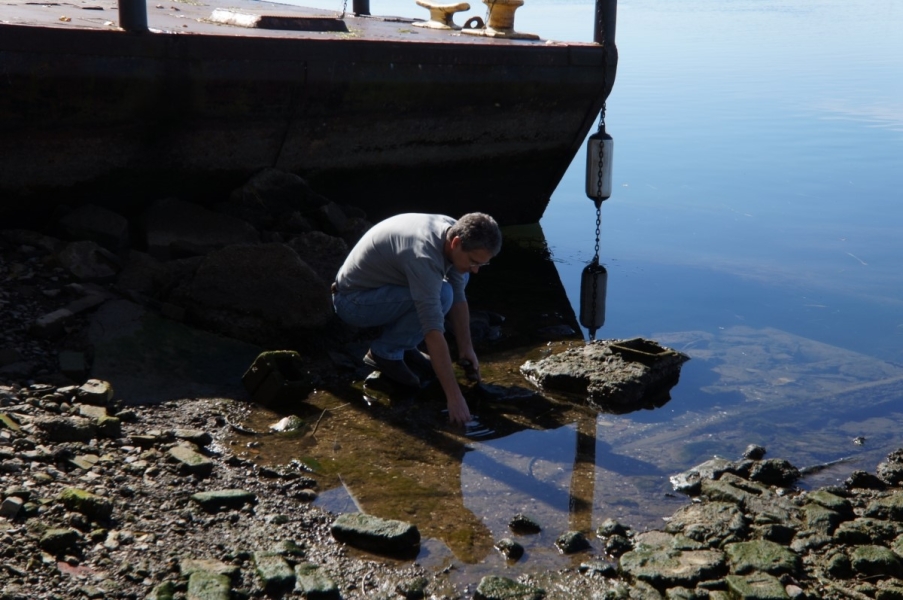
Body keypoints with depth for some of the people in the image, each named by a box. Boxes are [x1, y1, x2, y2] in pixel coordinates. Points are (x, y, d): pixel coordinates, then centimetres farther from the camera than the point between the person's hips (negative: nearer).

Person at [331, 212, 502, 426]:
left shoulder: (454, 232, -9)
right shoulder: (424, 255, -35)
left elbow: (458, 296, 4)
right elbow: (434, 331, -38)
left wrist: (466, 348, -1)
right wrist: (454, 397, -38)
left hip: (381, 286, 9)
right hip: (353, 301, -9)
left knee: (457, 276, 4)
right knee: (440, 295, -27)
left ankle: (404, 345, 9)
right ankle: (385, 352, -6)